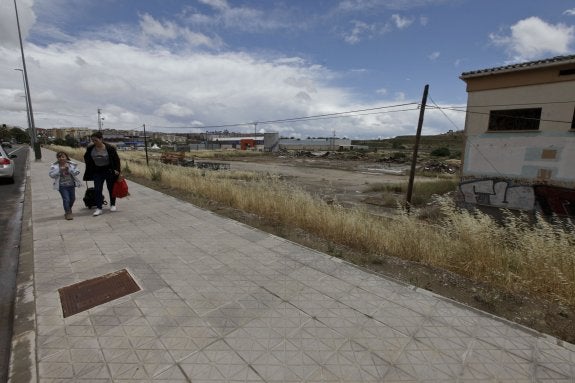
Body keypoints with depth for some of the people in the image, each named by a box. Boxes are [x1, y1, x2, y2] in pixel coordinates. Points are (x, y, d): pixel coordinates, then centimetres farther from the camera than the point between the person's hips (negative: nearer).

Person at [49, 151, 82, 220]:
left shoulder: (72, 164, 0)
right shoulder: (55, 166, -3)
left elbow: (76, 173, -7)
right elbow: (51, 175, -9)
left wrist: (69, 168, -20)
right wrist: (59, 170, -21)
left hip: (71, 185, 3)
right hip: (62, 186, -3)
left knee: (72, 199, 14)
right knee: (66, 199, -10)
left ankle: (69, 210, 38)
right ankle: (68, 213, 1)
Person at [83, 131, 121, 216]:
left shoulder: (110, 148, -14)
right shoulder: (90, 148, -4)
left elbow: (116, 159, -5)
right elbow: (86, 158, 13)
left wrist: (116, 169, -12)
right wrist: (88, 172, 8)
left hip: (109, 171, -3)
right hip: (97, 172, 3)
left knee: (111, 188, 9)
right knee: (97, 190, -3)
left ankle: (113, 205, 26)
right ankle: (99, 208, 0)